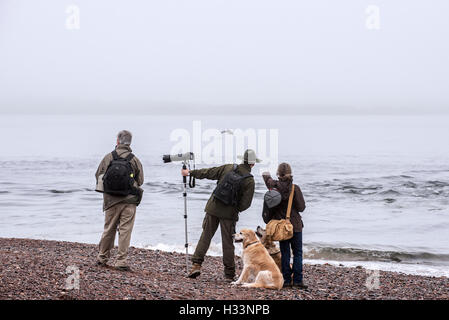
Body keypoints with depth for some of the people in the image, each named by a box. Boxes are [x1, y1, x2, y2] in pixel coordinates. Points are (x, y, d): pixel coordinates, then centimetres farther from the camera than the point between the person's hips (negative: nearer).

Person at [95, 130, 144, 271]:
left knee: (109, 229, 13)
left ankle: (102, 258, 23)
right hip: (129, 201, -1)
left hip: (111, 200, 1)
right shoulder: (135, 160, -3)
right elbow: (140, 181, 5)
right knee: (125, 231, 1)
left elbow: (98, 176, 3)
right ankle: (121, 261, -2)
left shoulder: (108, 157, -3)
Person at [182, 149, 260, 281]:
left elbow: (208, 173, 5)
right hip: (229, 213, -2)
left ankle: (196, 264, 0)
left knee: (205, 236, 9)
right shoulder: (249, 180, -8)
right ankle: (229, 274, 10)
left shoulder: (228, 168, -1)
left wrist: (190, 172, 18)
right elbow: (246, 203, -10)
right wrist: (235, 209, 10)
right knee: (228, 242, 6)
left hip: (214, 207, 2)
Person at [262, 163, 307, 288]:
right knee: (297, 252, 6)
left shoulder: (273, 187, -7)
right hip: (295, 224, -2)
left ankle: (286, 279, 7)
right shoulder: (295, 188, -14)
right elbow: (301, 207, -12)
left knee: (285, 253, 9)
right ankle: (298, 279, 0)